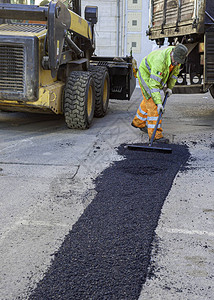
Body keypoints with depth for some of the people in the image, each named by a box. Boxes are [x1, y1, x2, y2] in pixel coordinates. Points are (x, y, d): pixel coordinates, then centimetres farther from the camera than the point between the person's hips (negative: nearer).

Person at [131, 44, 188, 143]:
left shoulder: (178, 57, -17)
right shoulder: (160, 60, -41)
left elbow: (175, 72, 4)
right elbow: (153, 84, -40)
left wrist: (170, 87, -1)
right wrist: (159, 102, -41)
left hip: (156, 77, 8)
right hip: (146, 77, -8)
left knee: (148, 101, 22)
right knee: (153, 104, -14)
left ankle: (138, 122, 43)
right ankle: (155, 134, -13)